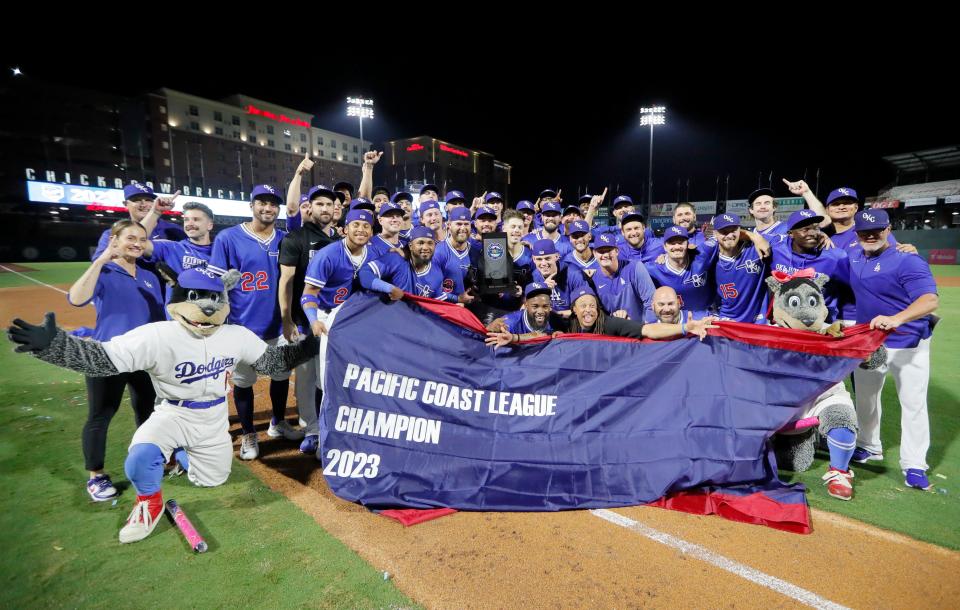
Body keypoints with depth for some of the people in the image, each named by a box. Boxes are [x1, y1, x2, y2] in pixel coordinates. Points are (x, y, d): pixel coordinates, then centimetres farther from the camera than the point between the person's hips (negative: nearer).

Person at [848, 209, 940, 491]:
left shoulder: (908, 262, -22)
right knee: (865, 398, 17)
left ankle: (914, 465, 15)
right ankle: (869, 447, 36)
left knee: (913, 403, 3)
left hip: (909, 345, -6)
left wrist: (896, 319, -51)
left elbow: (930, 301, -35)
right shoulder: (853, 256, -2)